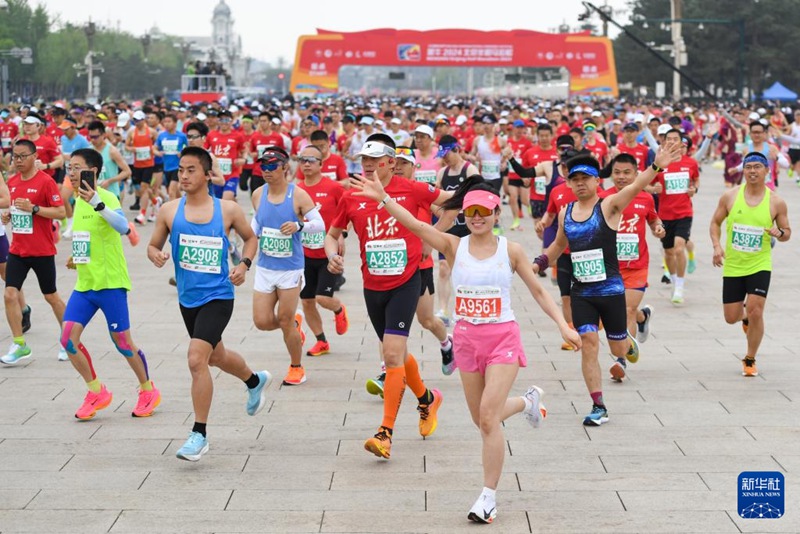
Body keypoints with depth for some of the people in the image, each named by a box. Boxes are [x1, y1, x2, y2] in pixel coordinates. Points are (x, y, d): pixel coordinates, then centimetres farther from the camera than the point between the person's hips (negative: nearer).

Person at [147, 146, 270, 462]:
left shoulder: (227, 210, -6)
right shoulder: (169, 211, -2)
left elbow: (250, 238, 10)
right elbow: (153, 245, 7)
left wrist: (244, 264, -6)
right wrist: (156, 255, -16)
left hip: (218, 296, -5)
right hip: (187, 297, 5)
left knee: (196, 359, -19)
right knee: (216, 357, 23)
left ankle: (199, 434, -9)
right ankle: (255, 381, 56)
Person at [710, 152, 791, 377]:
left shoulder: (776, 202, -5)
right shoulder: (730, 196, -4)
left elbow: (787, 232, 5)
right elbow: (716, 223, 7)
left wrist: (779, 233, -18)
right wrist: (717, 246, -9)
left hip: (760, 265, -2)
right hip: (732, 266, 2)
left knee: (756, 312, -14)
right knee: (731, 317, 6)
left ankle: (750, 360, 6)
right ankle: (744, 316, 45)